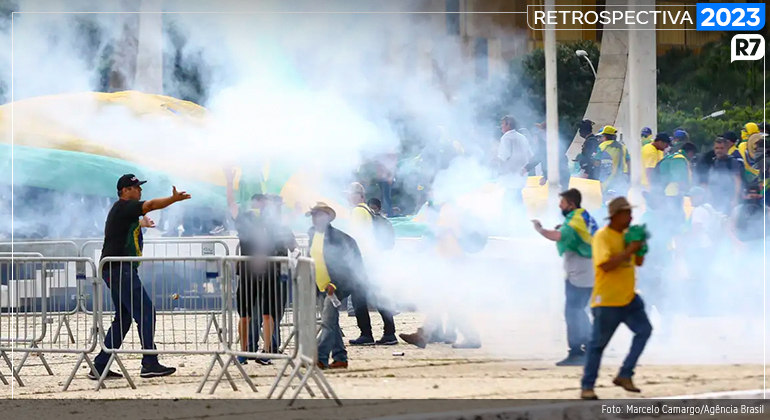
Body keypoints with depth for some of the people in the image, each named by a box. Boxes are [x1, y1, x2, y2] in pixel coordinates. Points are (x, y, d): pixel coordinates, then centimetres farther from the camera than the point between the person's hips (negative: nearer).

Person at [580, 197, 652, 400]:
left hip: (629, 298, 8)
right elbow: (605, 264, -26)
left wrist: (640, 246, -2)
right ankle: (587, 387, 6)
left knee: (644, 330, 0)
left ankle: (624, 375, 7)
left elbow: (638, 262, 17)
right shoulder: (602, 236, -14)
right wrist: (629, 251, -24)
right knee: (598, 343, -2)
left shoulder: (627, 235, 10)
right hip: (607, 301, -8)